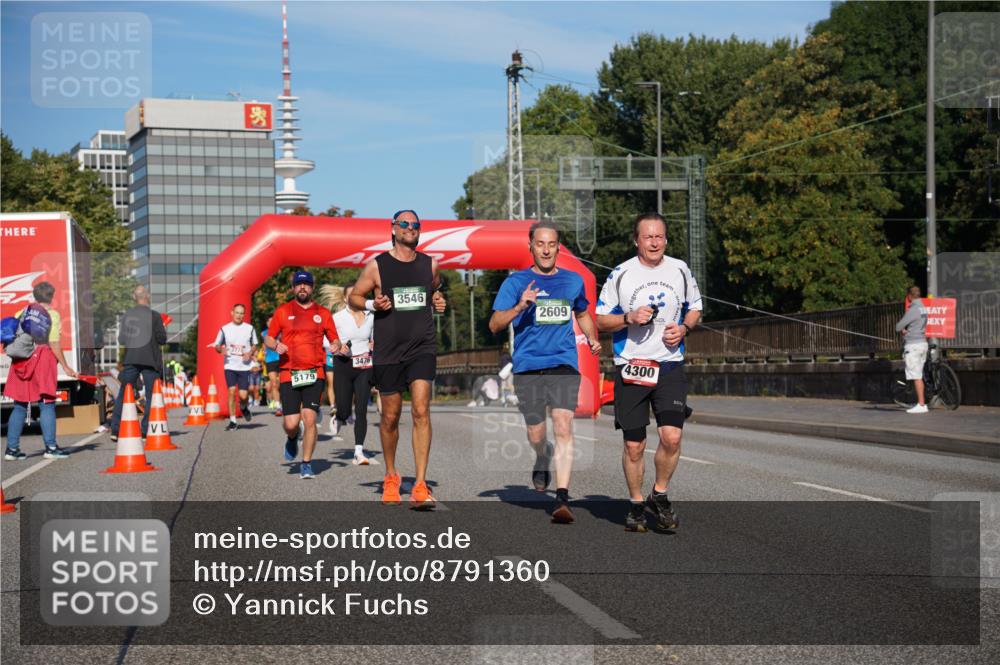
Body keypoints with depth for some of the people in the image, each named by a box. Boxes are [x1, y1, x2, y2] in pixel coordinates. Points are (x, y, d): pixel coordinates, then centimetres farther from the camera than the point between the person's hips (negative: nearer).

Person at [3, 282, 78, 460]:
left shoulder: (23, 312, 12)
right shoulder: (52, 315, -1)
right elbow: (55, 344, -8)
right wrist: (65, 366, -4)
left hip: (21, 361, 5)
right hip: (43, 359, -5)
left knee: (20, 405, 10)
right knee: (47, 404, 0)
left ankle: (12, 448, 10)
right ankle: (50, 447, -3)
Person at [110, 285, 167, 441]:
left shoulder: (126, 316, 4)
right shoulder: (154, 315, -6)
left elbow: (121, 340, 6)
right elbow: (162, 339, -7)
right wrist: (162, 329, 13)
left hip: (130, 359, 3)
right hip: (150, 360, -3)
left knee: (123, 395, 8)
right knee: (152, 395, 6)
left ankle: (115, 429, 3)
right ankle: (147, 429, 2)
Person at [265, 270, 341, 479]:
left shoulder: (323, 313, 12)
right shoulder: (282, 311, 10)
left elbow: (335, 339, 16)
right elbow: (268, 338, 13)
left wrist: (336, 345, -8)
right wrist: (276, 345, -9)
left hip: (314, 373, 0)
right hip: (288, 374, 0)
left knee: (309, 419, -12)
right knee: (291, 423, -5)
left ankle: (306, 464, 0)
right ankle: (292, 439, 32)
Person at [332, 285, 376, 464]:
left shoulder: (370, 317, 8)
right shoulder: (338, 317, -2)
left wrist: (374, 345, 1)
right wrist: (339, 347, -14)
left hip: (364, 366, 2)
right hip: (343, 364, -2)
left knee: (361, 409, -6)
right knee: (344, 410, -3)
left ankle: (359, 451, -4)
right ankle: (340, 420, 35)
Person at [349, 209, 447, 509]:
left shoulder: (430, 265, 8)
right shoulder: (376, 266, 0)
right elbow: (354, 297, 9)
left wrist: (438, 301, 5)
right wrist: (372, 304, -11)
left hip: (422, 348, 1)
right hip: (388, 351, -1)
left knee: (421, 411, -14)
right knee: (390, 416, 8)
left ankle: (420, 486, -15)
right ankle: (391, 476, 30)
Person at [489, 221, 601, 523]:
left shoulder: (573, 280, 12)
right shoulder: (516, 281, 3)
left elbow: (583, 314, 30)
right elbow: (495, 325, -4)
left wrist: (592, 338, 12)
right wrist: (519, 307, -21)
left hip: (564, 364, 0)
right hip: (527, 367, 0)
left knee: (563, 427, -15)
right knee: (535, 435, 7)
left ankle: (562, 499, -16)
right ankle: (543, 457, 44)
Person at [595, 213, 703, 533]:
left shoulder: (680, 270, 6)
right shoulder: (621, 274, -1)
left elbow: (695, 308, 19)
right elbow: (600, 320, 3)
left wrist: (684, 328, -1)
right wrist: (630, 318, -14)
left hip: (670, 366, 1)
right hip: (630, 367, -1)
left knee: (672, 437, -14)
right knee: (634, 445, 2)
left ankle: (660, 495, 9)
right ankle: (636, 504, 22)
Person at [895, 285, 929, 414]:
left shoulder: (913, 310, -17)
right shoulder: (923, 308, 12)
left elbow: (898, 327, -16)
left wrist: (902, 330, 6)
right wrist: (904, 330, 0)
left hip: (913, 345, -9)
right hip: (922, 342, 9)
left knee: (916, 376, -8)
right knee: (919, 376, 14)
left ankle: (921, 405, -9)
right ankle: (920, 403, 19)